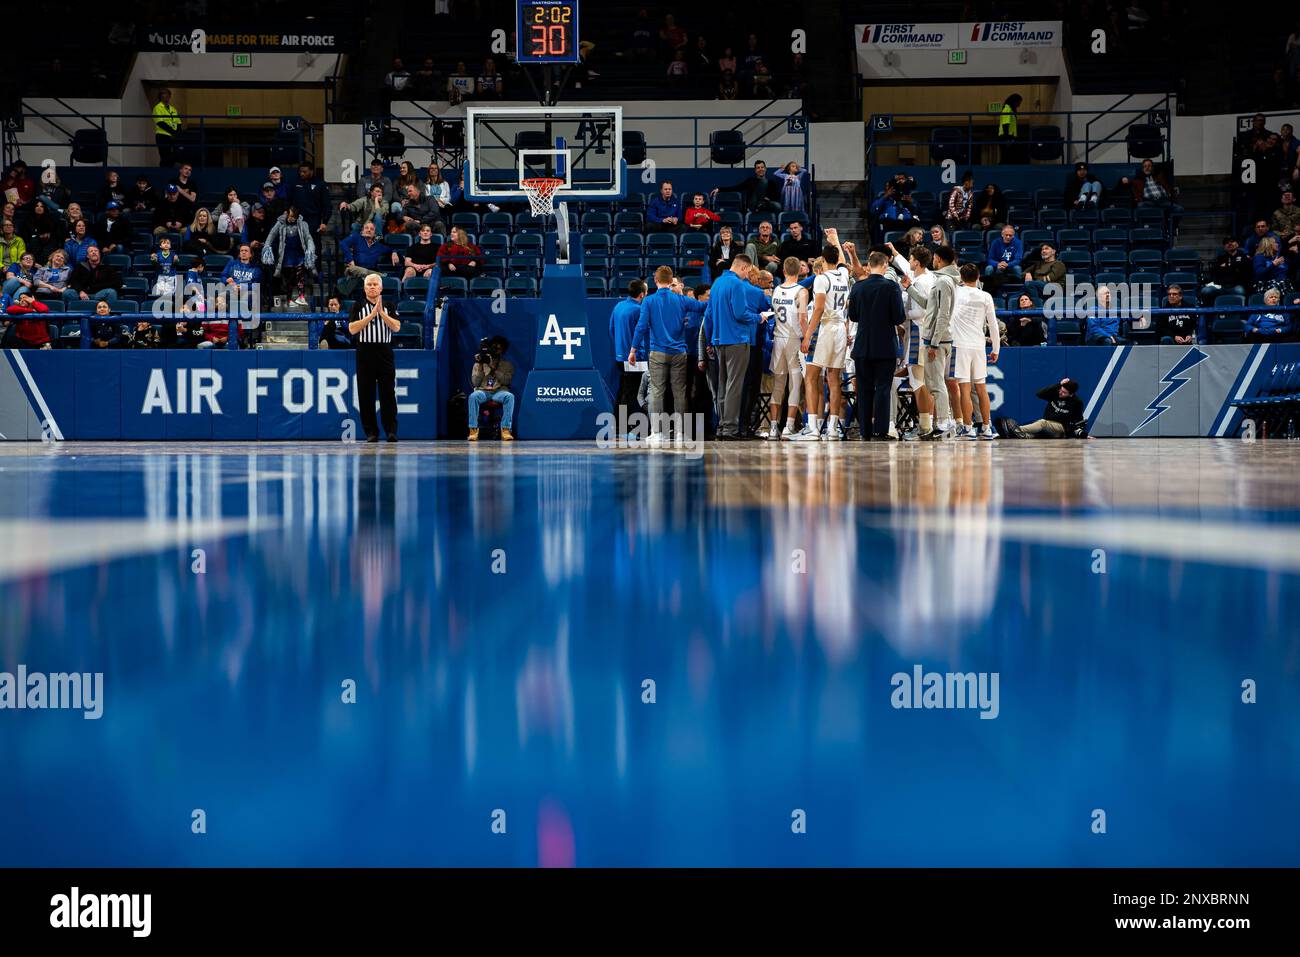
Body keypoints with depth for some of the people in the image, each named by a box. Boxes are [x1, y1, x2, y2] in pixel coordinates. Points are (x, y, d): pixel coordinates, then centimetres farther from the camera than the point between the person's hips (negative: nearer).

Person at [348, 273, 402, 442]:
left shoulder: (389, 306, 11)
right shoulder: (358, 306, 7)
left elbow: (396, 327, -1)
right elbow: (352, 328, -5)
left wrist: (381, 312, -10)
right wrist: (372, 314, -10)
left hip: (385, 354, 0)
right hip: (365, 354, 0)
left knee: (388, 394, -3)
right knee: (366, 395, 0)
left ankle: (391, 430, 0)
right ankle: (371, 432, 5)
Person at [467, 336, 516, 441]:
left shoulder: (508, 365, 13)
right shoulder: (479, 362, 13)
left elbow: (506, 381, -5)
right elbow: (475, 383, 4)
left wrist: (494, 368, -12)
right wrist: (480, 367, -6)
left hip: (499, 392, 0)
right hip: (483, 391, 0)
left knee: (509, 396, -35)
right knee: (473, 396, -35)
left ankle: (506, 430, -38)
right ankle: (473, 430, -35)